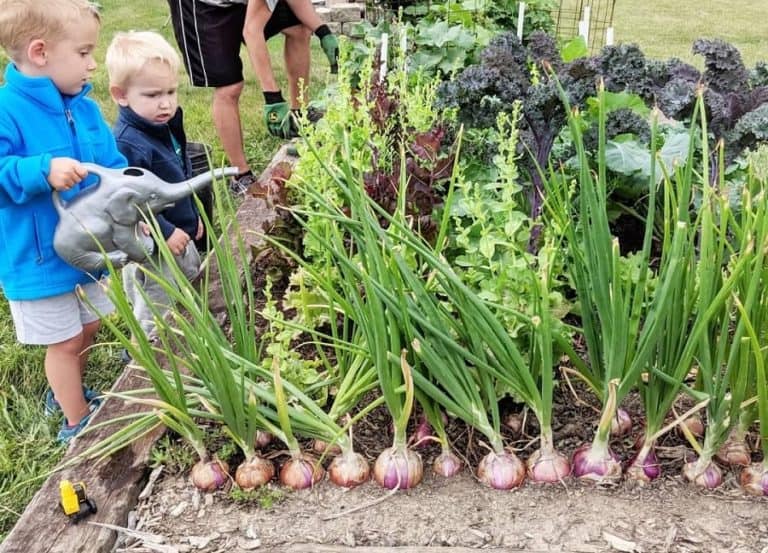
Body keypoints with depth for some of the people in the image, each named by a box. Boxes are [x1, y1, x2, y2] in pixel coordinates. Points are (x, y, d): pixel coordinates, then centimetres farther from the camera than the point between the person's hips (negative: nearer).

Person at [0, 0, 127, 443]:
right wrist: (44, 171, -38)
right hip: (39, 259, -7)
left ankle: (66, 394, 50)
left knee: (87, 327, 24)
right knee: (64, 340, 8)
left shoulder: (85, 108, -1)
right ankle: (77, 422, 29)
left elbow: (114, 167, 5)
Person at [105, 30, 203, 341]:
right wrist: (165, 233, -27)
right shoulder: (127, 144, -30)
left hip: (178, 235, 10)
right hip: (150, 249, -10)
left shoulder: (166, 126, 1)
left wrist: (192, 216, 18)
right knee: (154, 314, 6)